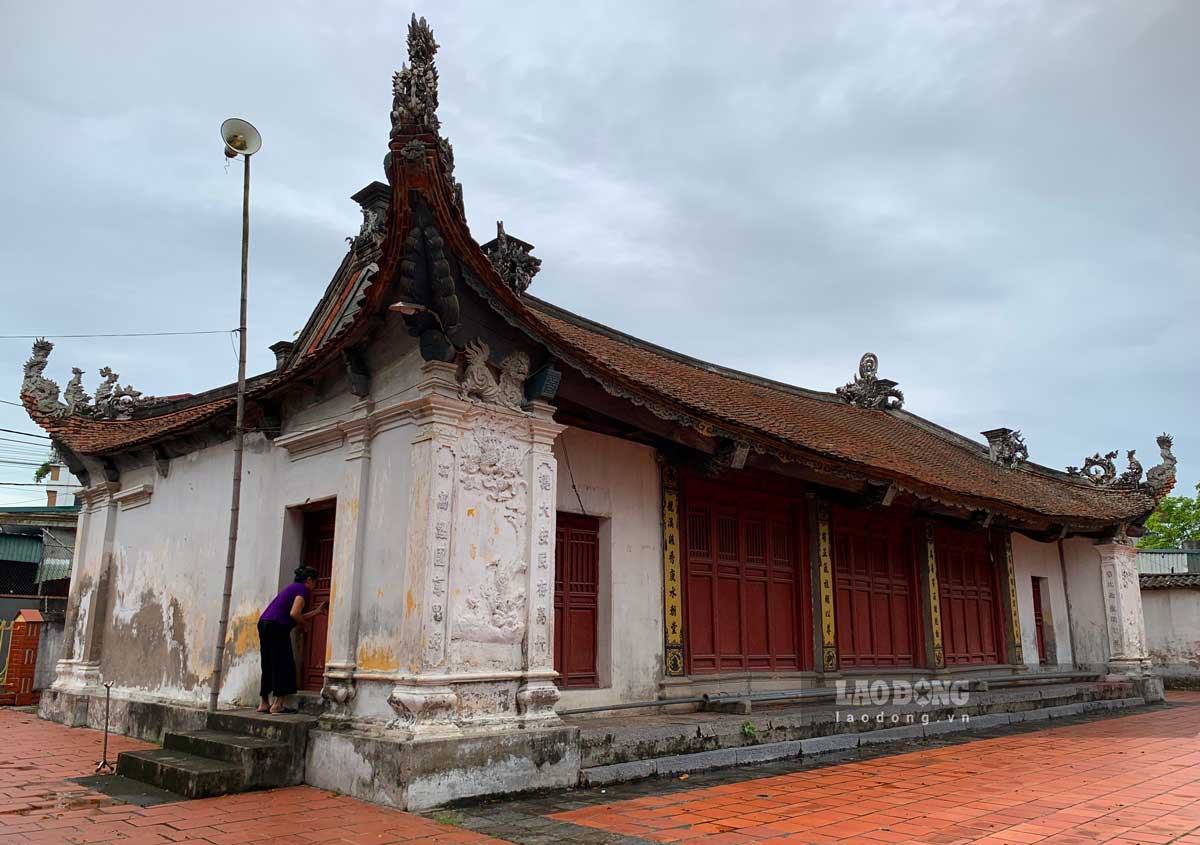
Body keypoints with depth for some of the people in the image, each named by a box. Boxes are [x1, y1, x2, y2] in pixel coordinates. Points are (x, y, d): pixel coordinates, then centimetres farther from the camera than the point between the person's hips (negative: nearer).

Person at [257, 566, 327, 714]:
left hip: (264, 623, 10)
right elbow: (294, 614, -17)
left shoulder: (293, 587, 25)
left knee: (268, 665, 14)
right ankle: (278, 705, -3)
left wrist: (317, 611, 34)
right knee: (284, 664, -3)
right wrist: (305, 624, 0)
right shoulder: (303, 590, -4)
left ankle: (264, 703, 17)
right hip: (277, 626, -10)